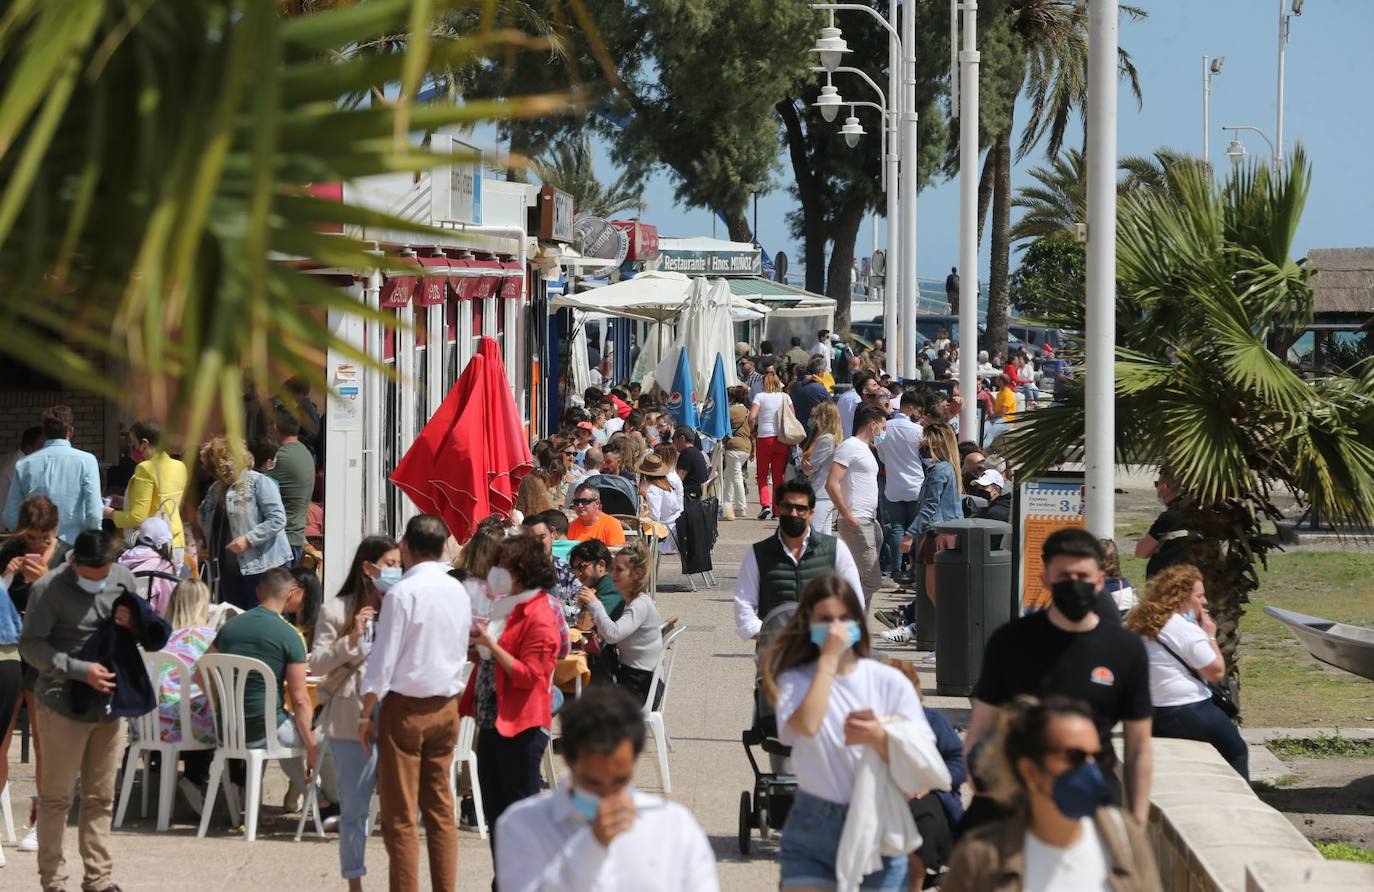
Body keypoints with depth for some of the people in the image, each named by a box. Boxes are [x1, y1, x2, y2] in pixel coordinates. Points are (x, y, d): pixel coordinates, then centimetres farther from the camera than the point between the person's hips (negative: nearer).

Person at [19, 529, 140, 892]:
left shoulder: (123, 579, 4)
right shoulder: (49, 589, -12)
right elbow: (30, 645, -12)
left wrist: (132, 623, -9)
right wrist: (81, 671, -21)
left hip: (110, 704, 5)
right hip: (65, 707, -5)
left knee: (101, 797, 12)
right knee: (56, 798, 4)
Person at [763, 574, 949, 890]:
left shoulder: (890, 682, 1)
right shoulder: (794, 682, 2)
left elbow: (923, 766, -3)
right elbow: (807, 725, -22)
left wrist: (880, 739, -22)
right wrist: (829, 658, -14)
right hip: (811, 831, 0)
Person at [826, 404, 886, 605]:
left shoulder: (865, 449, 22)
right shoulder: (849, 447, -8)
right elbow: (832, 484, -17)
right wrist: (848, 517, -19)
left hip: (870, 522, 10)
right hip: (857, 524, -10)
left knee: (868, 580, 9)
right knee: (872, 580, -14)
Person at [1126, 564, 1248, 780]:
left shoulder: (1143, 626, 9)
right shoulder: (1185, 629, -17)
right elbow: (1217, 672, -14)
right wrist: (1210, 635, -2)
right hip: (1189, 715, -8)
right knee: (1237, 752, 9)